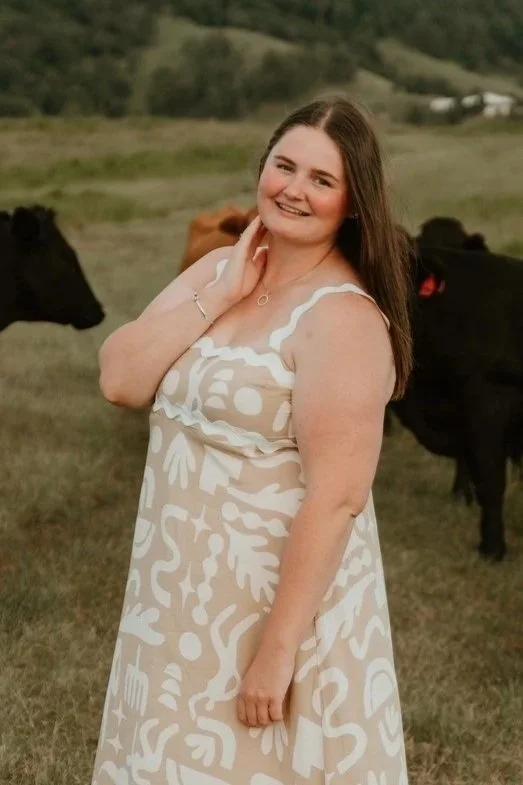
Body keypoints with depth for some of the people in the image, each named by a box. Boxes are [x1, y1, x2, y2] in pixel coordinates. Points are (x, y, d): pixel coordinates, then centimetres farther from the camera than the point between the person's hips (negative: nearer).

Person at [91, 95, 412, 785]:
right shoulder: (218, 269, 4)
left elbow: (336, 497, -23)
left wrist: (277, 649, -23)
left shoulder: (343, 315, -18)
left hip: (282, 597, -7)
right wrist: (218, 298, -13)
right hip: (182, 594, 7)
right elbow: (118, 381, -5)